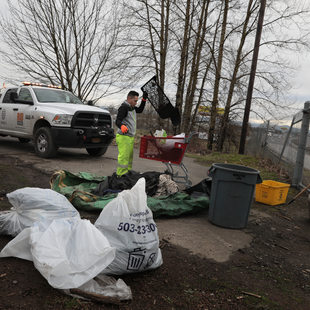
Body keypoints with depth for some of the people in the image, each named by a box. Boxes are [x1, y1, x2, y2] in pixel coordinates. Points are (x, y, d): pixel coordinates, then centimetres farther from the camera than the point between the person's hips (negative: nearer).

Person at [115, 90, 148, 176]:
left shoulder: (132, 107, 15)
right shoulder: (124, 107, -14)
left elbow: (140, 110, 31)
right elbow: (117, 121, -23)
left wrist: (144, 99, 20)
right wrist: (122, 126, -45)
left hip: (131, 137, 10)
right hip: (124, 137, -10)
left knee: (129, 156, 15)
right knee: (123, 156, -13)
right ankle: (121, 175, -9)